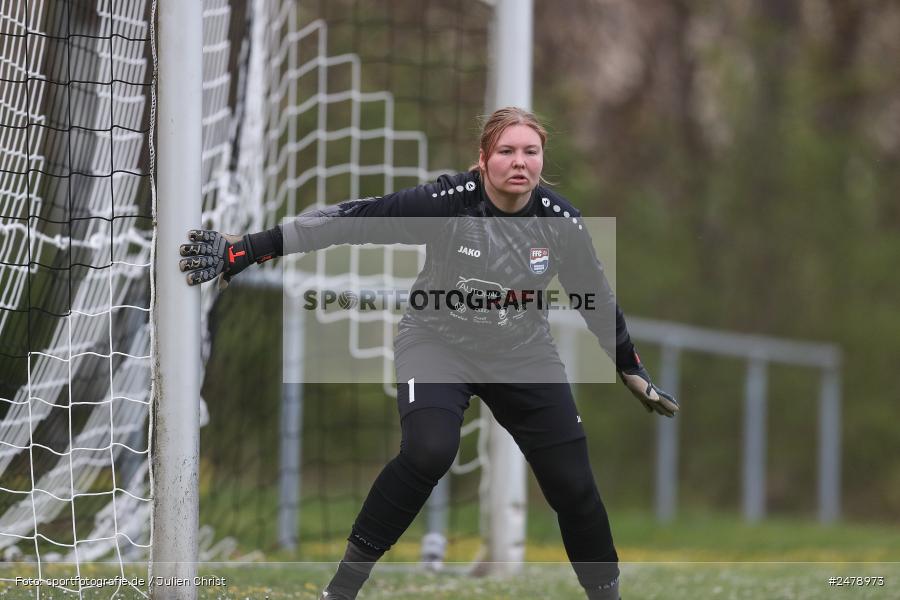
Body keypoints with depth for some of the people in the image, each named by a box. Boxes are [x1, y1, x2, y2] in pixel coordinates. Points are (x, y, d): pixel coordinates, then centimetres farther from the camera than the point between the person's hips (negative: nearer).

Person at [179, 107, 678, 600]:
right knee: (428, 450, -29)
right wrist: (246, 249, -29)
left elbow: (597, 298, 3)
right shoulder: (447, 202, -23)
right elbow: (351, 221, -25)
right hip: (438, 341, -3)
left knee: (572, 481, -4)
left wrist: (633, 372, 13)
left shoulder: (559, 221, -13)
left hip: (521, 355, 3)